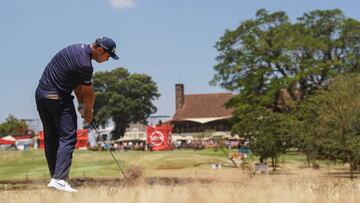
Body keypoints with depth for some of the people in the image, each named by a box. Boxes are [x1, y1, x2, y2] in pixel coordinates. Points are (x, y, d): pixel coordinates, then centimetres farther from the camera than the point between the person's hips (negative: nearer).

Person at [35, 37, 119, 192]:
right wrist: (88, 111, 12)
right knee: (68, 138, -9)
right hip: (58, 98, -10)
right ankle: (59, 179, -18)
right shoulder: (84, 64, -19)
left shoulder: (78, 48, 9)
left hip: (40, 93, 10)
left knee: (51, 139, 11)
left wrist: (81, 105, 11)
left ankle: (55, 177, 15)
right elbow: (89, 93, -5)